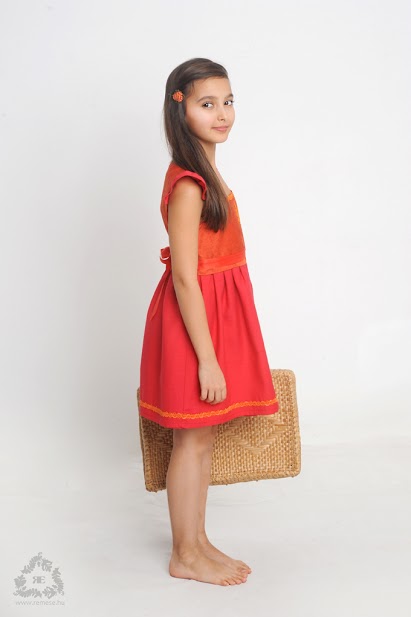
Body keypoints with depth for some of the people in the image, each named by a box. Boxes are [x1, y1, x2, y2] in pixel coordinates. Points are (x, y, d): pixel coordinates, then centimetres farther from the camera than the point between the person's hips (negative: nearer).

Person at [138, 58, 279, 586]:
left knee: (205, 434, 16)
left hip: (216, 313, 9)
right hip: (193, 320, -9)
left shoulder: (205, 174, 9)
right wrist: (208, 358, -21)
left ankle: (197, 542, 32)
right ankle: (185, 556, 22)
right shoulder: (188, 184, -20)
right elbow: (185, 278, -23)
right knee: (193, 439, 4)